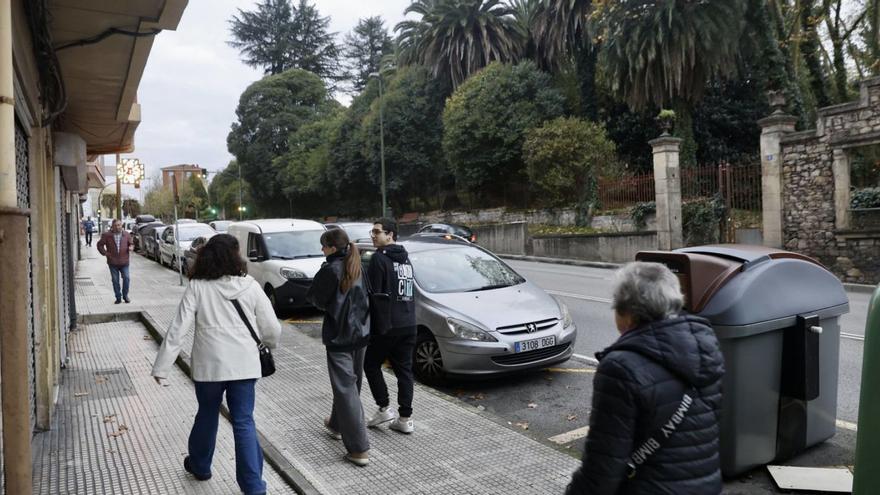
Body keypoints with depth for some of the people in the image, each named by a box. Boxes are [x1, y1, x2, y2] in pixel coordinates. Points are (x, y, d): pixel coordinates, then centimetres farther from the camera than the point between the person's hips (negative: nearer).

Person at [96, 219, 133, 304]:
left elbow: (131, 243, 16)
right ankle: (118, 298, 14)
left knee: (126, 278, -6)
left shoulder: (126, 234, 5)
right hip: (113, 262, 0)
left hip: (124, 262, 0)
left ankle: (125, 295, 11)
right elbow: (100, 245, 8)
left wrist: (131, 247, -7)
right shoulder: (107, 235, 1)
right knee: (115, 280, 5)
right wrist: (105, 253, -3)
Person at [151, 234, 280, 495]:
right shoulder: (250, 285, -4)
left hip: (209, 364, 1)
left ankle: (199, 465, 43)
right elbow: (271, 328, -1)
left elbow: (178, 329, -8)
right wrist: (270, 344, 20)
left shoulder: (197, 287, -5)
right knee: (244, 422, 6)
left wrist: (162, 366, -3)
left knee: (207, 415, 22)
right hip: (244, 364, 0)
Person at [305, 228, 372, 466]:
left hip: (338, 336, -7)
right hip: (361, 333, 8)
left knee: (346, 389, -4)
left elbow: (313, 297, -8)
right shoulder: (357, 267, 4)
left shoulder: (331, 269, -16)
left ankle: (359, 449, -5)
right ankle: (336, 424, 44)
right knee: (351, 383, 22)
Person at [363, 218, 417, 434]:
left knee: (371, 365, 10)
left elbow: (373, 294, -15)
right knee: (404, 369, 10)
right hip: (409, 324, 7)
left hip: (387, 325, -7)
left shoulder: (379, 258, -12)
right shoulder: (406, 258, 15)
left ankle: (384, 408, 9)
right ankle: (405, 418, 12)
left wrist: (370, 324, -10)